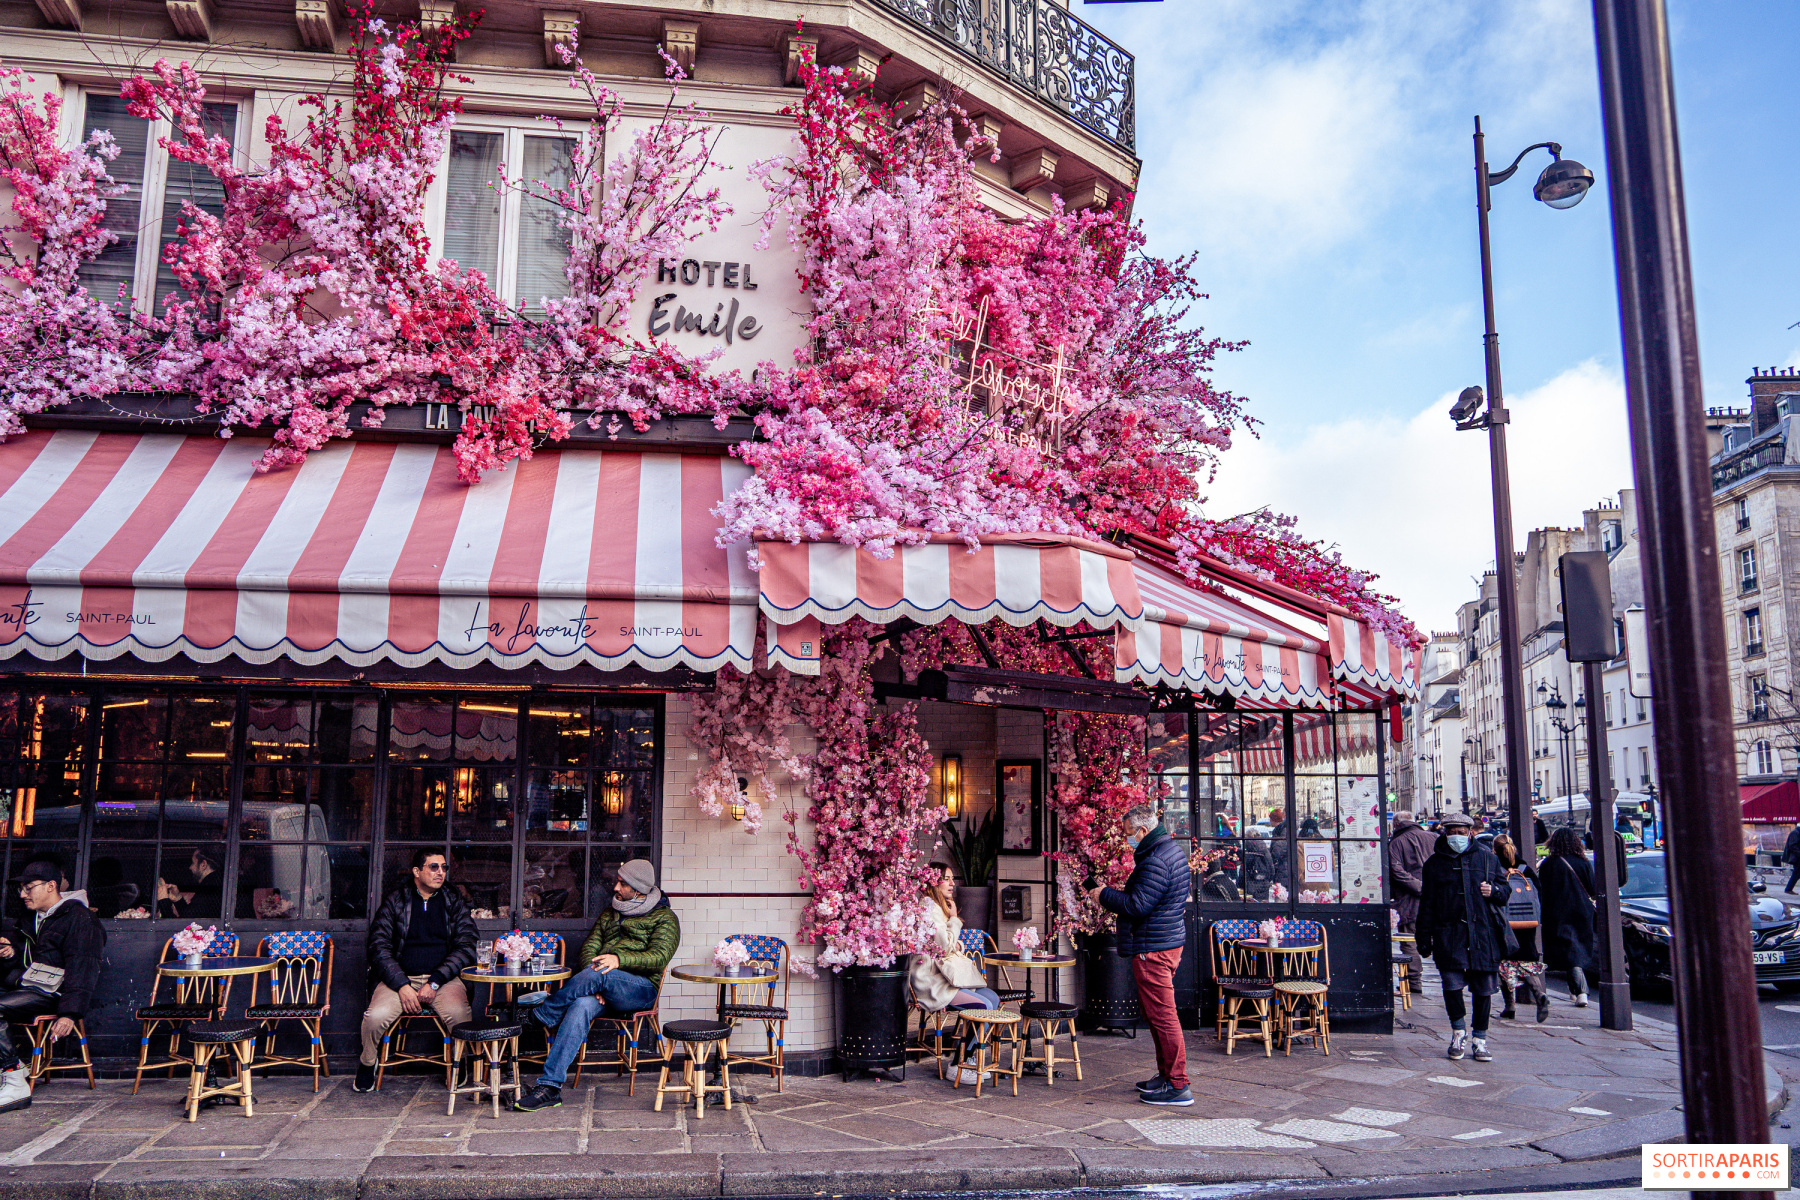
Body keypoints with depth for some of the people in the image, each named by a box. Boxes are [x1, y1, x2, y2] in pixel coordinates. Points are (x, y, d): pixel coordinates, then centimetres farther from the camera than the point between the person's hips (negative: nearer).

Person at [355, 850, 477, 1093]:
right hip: (400, 978, 0)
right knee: (376, 1016, -28)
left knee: (459, 1016, -29)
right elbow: (379, 947, 0)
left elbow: (465, 948, 3)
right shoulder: (395, 901, 8)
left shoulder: (455, 904, 11)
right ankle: (367, 1064, 4)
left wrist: (434, 982, -12)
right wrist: (402, 985, -14)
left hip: (443, 979, 0)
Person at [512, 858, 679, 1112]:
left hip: (640, 987, -4)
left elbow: (659, 956, -8)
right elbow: (589, 946, 15)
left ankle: (541, 1013, -17)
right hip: (605, 987, 4)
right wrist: (590, 983, -7)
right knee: (581, 1006, -31)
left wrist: (619, 959, -25)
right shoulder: (610, 914, 27)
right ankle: (549, 1086, -36)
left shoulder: (664, 918, 8)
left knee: (599, 974, -36)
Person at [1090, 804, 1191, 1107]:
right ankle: (1167, 1074, 27)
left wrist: (1105, 895, -9)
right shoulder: (1173, 849, 12)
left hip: (1153, 948, -11)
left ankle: (1177, 1086, -2)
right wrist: (1122, 892, 13)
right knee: (1156, 1013, 19)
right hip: (1169, 940, 11)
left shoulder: (1156, 862, -21)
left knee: (1161, 1014, -6)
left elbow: (1137, 905, -24)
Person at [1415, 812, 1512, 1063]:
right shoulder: (1435, 863, 9)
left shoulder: (1487, 858, 9)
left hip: (1483, 932, 1)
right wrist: (1424, 937, 8)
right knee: (1451, 983, -8)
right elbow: (1427, 903, 11)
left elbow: (1506, 889, 16)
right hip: (1449, 933, 0)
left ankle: (1479, 1039, 17)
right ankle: (1459, 1031, 15)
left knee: (1483, 988, 4)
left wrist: (1494, 891, -8)